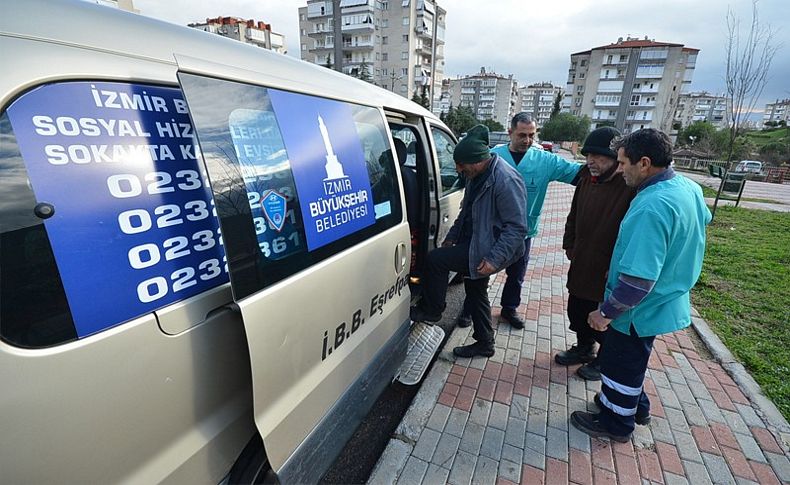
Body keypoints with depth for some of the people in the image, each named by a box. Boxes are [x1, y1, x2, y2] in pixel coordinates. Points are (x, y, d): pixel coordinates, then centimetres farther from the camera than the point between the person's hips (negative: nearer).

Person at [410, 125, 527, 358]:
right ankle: (484, 344, 38)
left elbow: (517, 227, -24)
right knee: (475, 292, 19)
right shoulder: (477, 176, 5)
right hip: (475, 243, 10)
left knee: (435, 259, -16)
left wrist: (494, 259, -29)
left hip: (486, 249, -10)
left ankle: (431, 310, 7)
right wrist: (452, 236, 12)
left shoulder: (506, 180, -24)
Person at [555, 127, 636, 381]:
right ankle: (584, 348, 46)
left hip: (608, 273, -7)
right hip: (581, 265, 7)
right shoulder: (587, 178, 1)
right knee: (577, 311, 21)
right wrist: (569, 245, 13)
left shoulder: (632, 186, -22)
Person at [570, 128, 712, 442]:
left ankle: (615, 423, 33)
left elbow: (639, 278, -34)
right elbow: (704, 218, 24)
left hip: (640, 310, -9)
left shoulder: (651, 207, -33)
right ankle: (636, 404, 48)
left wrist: (606, 313, -23)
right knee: (631, 360, 27)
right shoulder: (689, 188, -2)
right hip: (664, 301, 9)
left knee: (620, 365, 12)